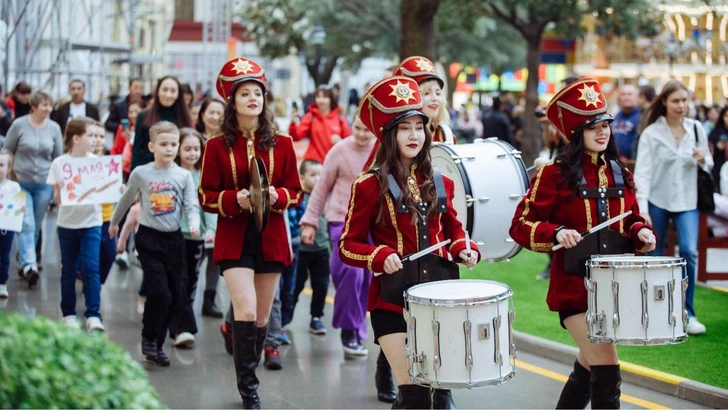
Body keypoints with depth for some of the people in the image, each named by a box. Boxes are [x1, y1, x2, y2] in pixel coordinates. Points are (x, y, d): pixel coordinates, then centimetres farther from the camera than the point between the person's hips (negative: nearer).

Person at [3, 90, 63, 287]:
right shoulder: (19, 125, -6)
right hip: (21, 182, -3)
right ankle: (29, 265, -23)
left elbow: (59, 158, 9)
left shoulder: (54, 128, 1)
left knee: (36, 225, 9)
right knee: (26, 224, -14)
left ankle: (27, 261, 25)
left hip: (44, 184, 3)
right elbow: (7, 153, 3)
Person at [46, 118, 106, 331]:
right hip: (67, 223, 0)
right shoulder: (60, 163, -6)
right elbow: (57, 199, -3)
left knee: (91, 268, -8)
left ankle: (93, 315, -6)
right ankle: (68, 314, 20)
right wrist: (59, 190, -23)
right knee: (69, 270, 9)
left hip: (91, 222, 0)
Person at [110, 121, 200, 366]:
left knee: (174, 297, 5)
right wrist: (114, 222, 25)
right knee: (160, 294, -12)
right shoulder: (140, 174, -2)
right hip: (149, 238, -3)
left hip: (174, 239, 3)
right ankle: (149, 340, 7)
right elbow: (127, 200, 13)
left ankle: (158, 343, 19)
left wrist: (194, 224, -24)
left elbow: (191, 206, -4)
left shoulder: (184, 176, 2)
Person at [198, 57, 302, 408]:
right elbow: (206, 197, 0)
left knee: (262, 315, 8)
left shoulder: (281, 144, 3)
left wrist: (277, 197, -15)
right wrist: (235, 199, -18)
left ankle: (249, 377, 24)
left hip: (271, 238, 2)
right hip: (234, 239, -2)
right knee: (245, 310, -15)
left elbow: (296, 192, 7)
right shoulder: (218, 146, -1)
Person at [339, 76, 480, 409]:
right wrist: (381, 256, -20)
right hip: (393, 301, -4)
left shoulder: (440, 183, 8)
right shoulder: (370, 185, -5)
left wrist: (465, 250, -1)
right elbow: (348, 247, -2)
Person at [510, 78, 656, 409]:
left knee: (588, 367, 17)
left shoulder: (619, 173, 9)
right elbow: (520, 225, -6)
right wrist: (556, 233, -23)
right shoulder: (555, 174, -7)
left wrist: (641, 234, -4)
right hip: (574, 287, -6)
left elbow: (632, 220, 19)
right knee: (606, 368, -15)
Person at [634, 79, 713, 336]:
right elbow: (642, 172, -11)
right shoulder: (651, 133, -6)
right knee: (655, 256, 7)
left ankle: (687, 313, -3)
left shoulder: (696, 129, 2)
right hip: (658, 201, -1)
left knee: (689, 251, -14)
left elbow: (708, 165, 12)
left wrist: (703, 159, -12)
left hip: (687, 200, 1)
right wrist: (642, 209, -21)